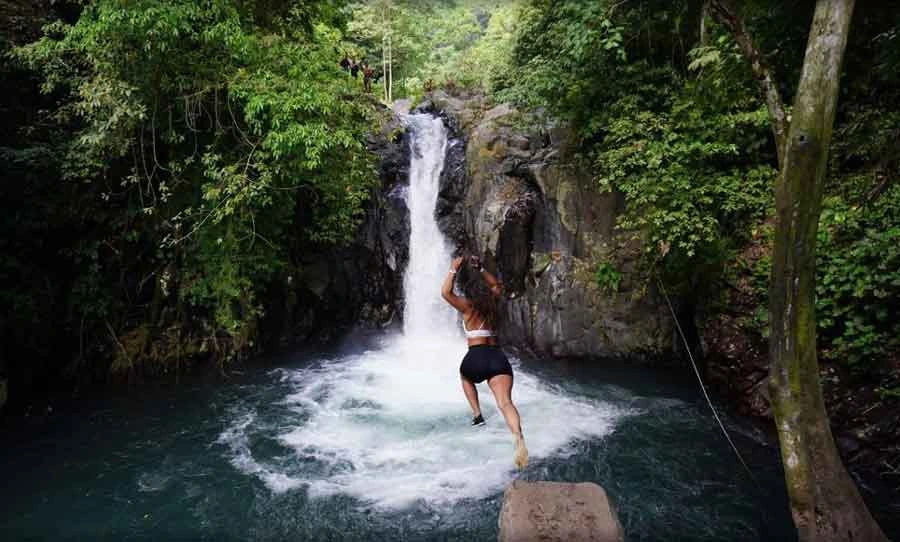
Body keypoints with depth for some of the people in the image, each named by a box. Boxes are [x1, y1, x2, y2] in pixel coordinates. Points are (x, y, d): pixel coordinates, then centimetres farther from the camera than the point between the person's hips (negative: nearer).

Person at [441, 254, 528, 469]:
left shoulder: (467, 306, 4)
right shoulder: (492, 303, 17)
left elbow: (445, 292, -2)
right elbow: (497, 285, 37)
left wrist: (453, 270, 2)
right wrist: (481, 269, 33)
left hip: (476, 357, -3)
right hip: (498, 357, 3)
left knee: (465, 376, 34)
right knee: (505, 402, -15)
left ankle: (477, 415, 21)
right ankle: (518, 437, -42)